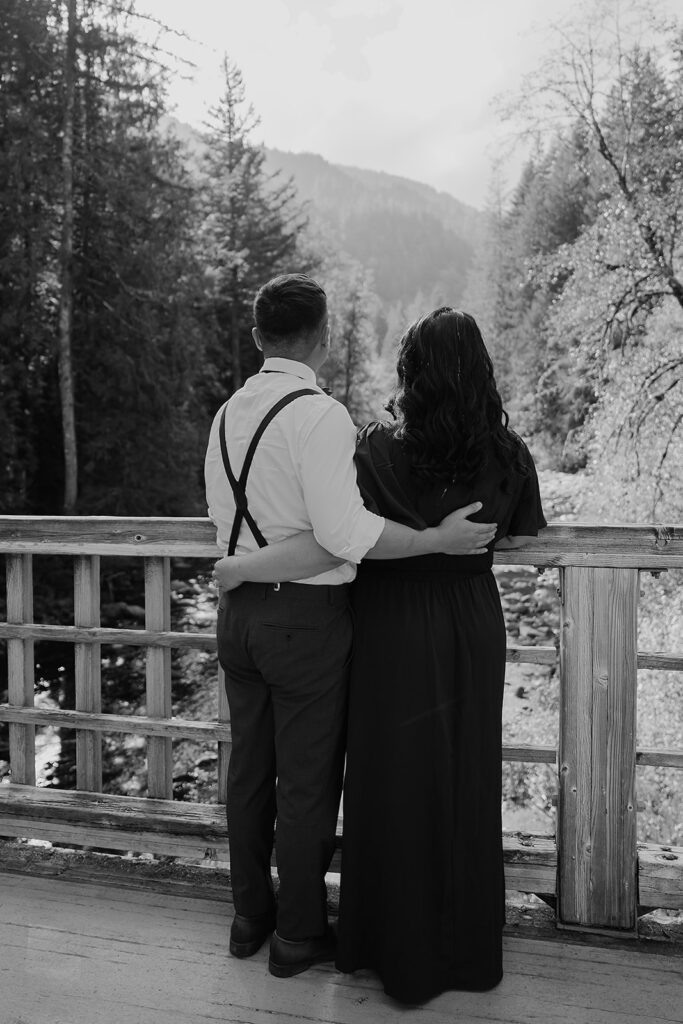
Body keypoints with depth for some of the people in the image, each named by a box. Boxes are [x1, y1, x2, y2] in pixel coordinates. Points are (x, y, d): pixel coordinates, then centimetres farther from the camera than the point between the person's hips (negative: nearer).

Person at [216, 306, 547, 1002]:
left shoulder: (378, 451, -17)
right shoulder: (507, 453, -6)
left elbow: (327, 544, -24)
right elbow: (520, 537, 9)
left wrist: (241, 569, -13)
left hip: (393, 632, -3)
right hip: (473, 630, 4)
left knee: (395, 786, 11)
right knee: (465, 782, 17)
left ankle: (399, 951, 27)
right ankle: (468, 947, 34)